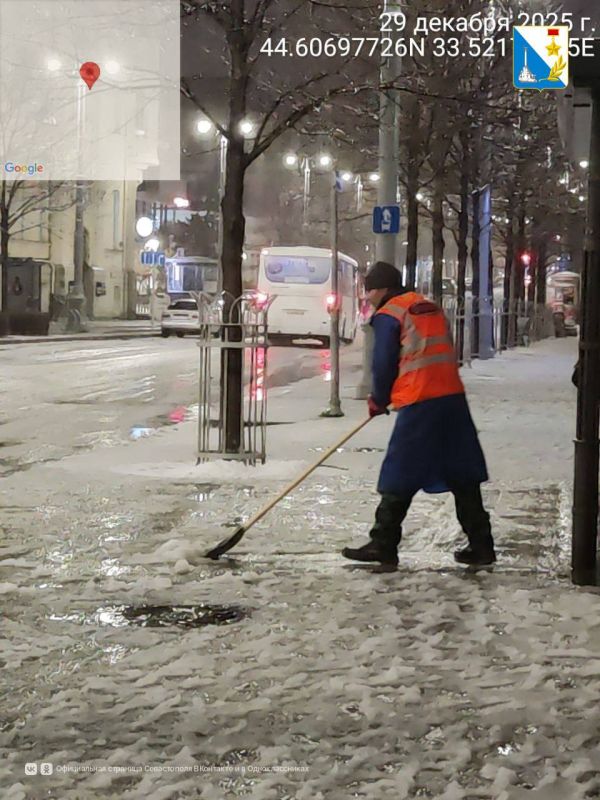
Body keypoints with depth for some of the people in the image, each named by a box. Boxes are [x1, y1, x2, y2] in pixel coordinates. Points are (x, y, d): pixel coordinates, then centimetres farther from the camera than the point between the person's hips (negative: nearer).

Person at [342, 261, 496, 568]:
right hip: (453, 397, 7)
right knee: (463, 477, 10)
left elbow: (384, 364, -3)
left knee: (400, 478, 0)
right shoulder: (431, 309, 21)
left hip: (419, 404, -7)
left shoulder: (388, 315, -1)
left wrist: (378, 401, 15)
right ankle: (481, 545, 12)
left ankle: (383, 544, 5)